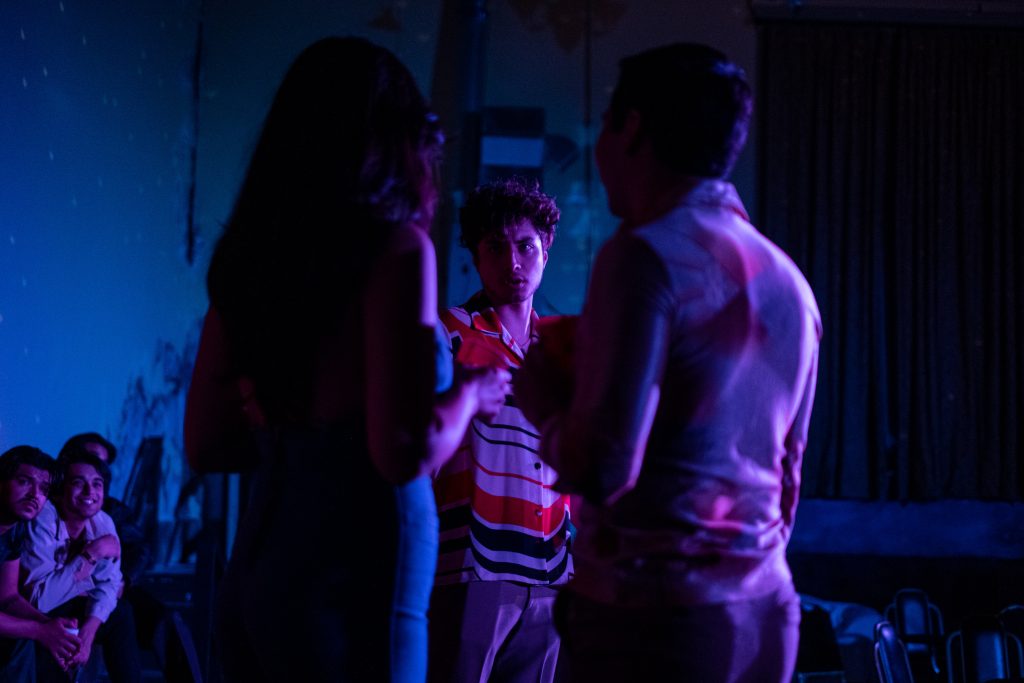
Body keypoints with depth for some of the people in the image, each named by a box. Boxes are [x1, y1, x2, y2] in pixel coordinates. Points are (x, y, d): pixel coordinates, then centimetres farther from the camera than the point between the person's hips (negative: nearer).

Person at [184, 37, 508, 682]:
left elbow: (206, 445, 12)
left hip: (254, 573, 6)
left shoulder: (246, 256, 7)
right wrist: (472, 392, 0)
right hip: (353, 584, -6)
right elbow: (407, 453, -18)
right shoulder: (396, 247, -11)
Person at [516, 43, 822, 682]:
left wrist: (540, 401, -1)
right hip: (767, 614, 7)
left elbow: (602, 468, -18)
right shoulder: (789, 278, 10)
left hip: (653, 616, -7)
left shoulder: (649, 254, -13)